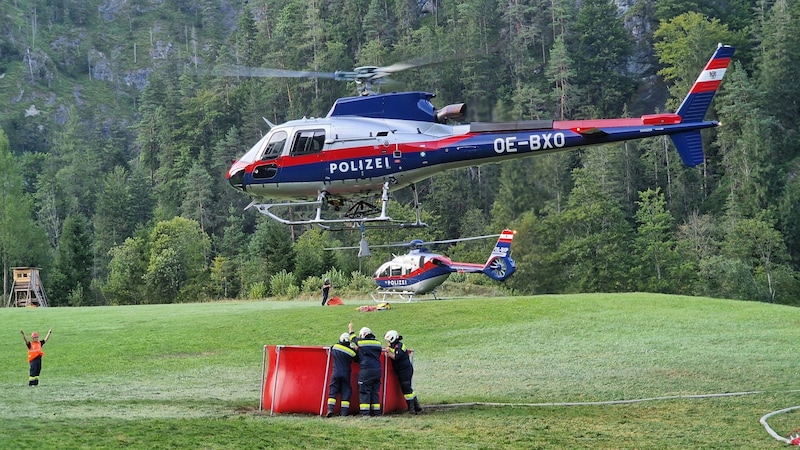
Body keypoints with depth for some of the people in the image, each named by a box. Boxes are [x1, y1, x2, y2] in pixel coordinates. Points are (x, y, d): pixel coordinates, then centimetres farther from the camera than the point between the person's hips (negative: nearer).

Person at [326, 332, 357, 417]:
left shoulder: (335, 347, 1)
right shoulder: (351, 351, -5)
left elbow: (331, 352, 21)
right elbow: (356, 360, 9)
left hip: (336, 373, 1)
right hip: (346, 374, -1)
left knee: (332, 391, 6)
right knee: (346, 392, 4)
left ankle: (330, 409, -7)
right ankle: (344, 412, 0)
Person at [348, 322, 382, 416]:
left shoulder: (360, 342, -2)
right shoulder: (378, 343, 10)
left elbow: (353, 339, 17)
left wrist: (350, 330, 37)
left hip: (366, 370, -5)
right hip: (377, 369, 5)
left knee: (364, 391, -2)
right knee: (375, 391, 11)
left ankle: (364, 412, -7)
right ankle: (376, 412, 11)